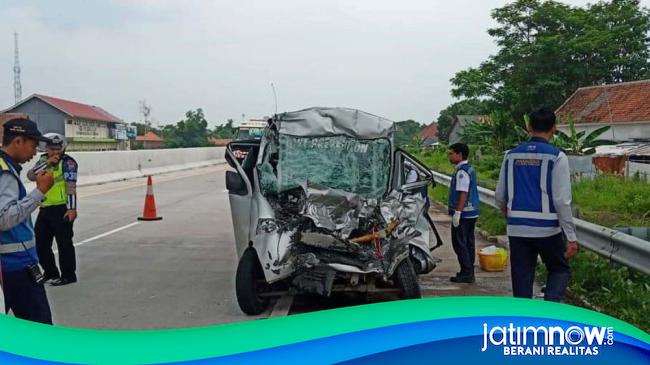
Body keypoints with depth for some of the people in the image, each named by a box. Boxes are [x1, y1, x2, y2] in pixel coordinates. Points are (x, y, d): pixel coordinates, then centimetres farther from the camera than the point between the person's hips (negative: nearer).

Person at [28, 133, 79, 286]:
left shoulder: (67, 162, -8)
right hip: (45, 209, 8)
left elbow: (71, 186, -14)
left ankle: (68, 275, 8)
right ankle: (50, 273, 27)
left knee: (64, 243, -2)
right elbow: (31, 176, -3)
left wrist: (72, 208, -20)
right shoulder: (43, 160, 12)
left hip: (61, 208, -8)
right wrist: (47, 163, -14)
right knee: (40, 242, 13)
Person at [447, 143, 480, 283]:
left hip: (463, 213, -10)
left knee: (460, 243, -4)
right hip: (471, 212, 10)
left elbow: (463, 193, -23)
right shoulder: (469, 169, 15)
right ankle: (469, 272, 21)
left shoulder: (462, 171, -17)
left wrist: (457, 212, -24)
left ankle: (466, 273, -2)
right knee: (468, 243, 14)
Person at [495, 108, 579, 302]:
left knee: (521, 278, 11)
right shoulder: (556, 157, -8)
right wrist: (571, 237, -6)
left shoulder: (511, 155, 4)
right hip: (547, 228, -3)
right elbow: (562, 201, -11)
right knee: (560, 270, 17)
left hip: (517, 228, 3)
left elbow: (500, 196, 10)